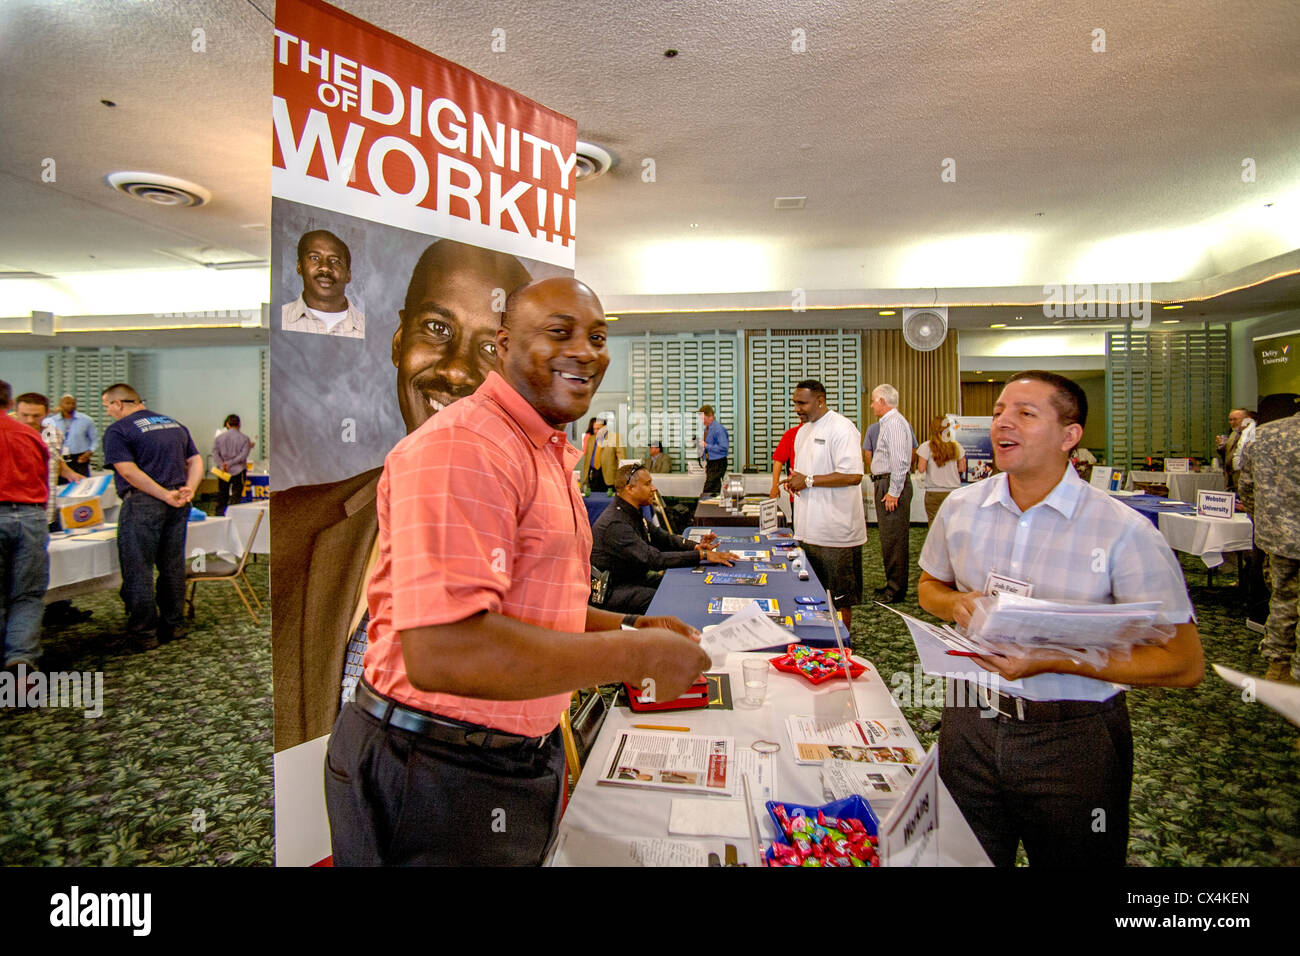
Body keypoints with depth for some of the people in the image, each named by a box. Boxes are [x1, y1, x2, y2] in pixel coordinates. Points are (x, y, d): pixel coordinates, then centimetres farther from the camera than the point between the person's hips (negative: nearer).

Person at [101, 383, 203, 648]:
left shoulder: (117, 431, -5)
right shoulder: (175, 424, 16)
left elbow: (128, 471, -16)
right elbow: (196, 461, 10)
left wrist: (165, 495, -18)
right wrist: (189, 489, -3)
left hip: (143, 503, -6)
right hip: (178, 506, 7)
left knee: (138, 569, 2)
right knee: (173, 566, 14)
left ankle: (143, 634, 8)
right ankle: (173, 626, 22)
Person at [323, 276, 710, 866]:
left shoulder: (550, 453, 12)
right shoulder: (460, 445, -22)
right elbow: (442, 651, -33)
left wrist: (627, 625, 4)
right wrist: (638, 657, -24)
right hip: (439, 775, -9)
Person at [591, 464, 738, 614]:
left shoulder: (632, 512, 8)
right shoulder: (615, 524, -25)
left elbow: (662, 538, 13)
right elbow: (654, 559, -30)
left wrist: (695, 546, -6)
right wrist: (702, 555, -29)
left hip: (637, 579, 10)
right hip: (614, 591, -10)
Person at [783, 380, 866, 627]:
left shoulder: (842, 428, -14)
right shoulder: (803, 430, 15)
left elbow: (853, 476, -23)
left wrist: (808, 481, -18)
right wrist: (794, 480, 3)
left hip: (835, 531, -8)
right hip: (808, 530, 9)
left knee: (840, 600, 4)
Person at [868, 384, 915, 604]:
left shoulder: (895, 423, -15)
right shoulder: (887, 422, 18)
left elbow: (899, 461, -21)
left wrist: (893, 492, -20)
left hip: (893, 484, -11)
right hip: (884, 483, 11)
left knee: (894, 539, -6)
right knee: (889, 538, 15)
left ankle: (896, 590, 0)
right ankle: (893, 584, 24)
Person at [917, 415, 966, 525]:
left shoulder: (926, 447, -8)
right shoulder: (956, 446, 1)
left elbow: (922, 469, -10)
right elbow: (962, 469, 5)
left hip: (934, 492, -2)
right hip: (954, 492, 3)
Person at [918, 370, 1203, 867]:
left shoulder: (1124, 531, -14)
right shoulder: (960, 507, -1)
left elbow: (1184, 662, -14)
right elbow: (930, 585, 13)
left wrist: (1053, 660, -23)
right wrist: (955, 604, -10)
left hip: (1074, 740, -3)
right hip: (970, 726, 4)